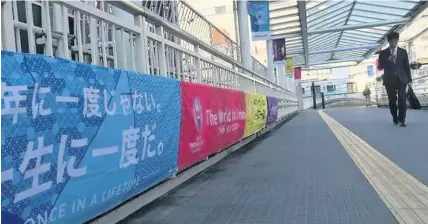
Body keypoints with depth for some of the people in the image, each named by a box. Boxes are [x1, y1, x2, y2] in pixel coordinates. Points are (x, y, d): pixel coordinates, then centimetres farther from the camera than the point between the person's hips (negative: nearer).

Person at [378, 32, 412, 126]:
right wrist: (387, 61, -15)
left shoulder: (403, 52, 10)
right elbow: (380, 67, 3)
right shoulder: (383, 53, 6)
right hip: (389, 80, 0)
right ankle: (395, 118, 17)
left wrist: (409, 79, 4)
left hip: (401, 79, 0)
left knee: (402, 99, -9)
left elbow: (407, 66, 9)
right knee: (392, 100, 4)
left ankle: (402, 119, -6)